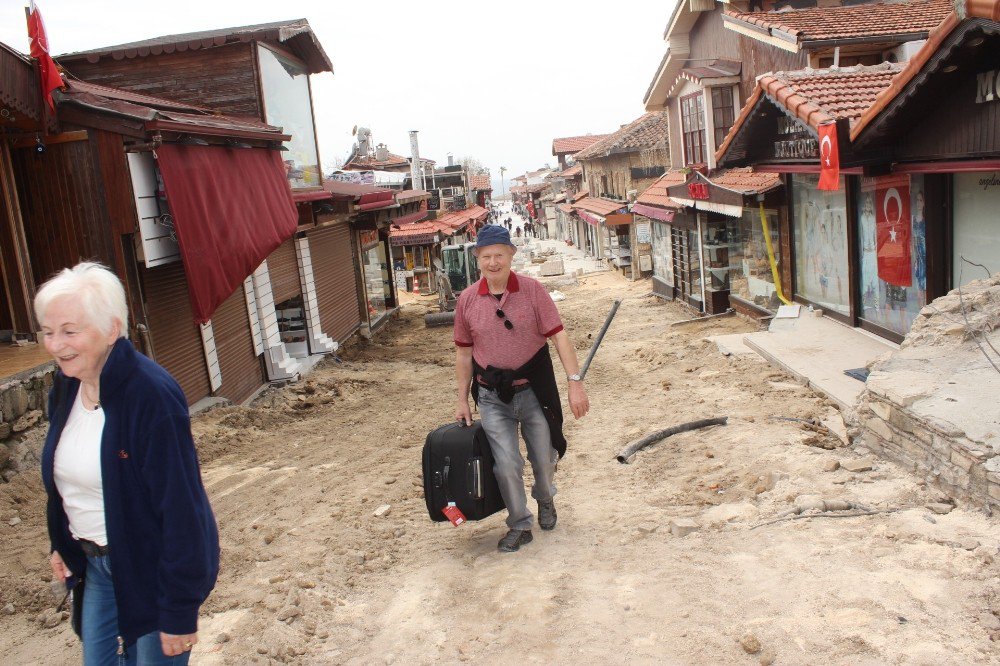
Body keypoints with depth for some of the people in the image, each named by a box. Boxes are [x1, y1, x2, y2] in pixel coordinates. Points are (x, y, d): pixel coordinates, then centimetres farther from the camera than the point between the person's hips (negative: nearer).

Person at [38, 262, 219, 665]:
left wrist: (179, 611, -21)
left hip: (153, 568, -7)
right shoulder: (67, 386, -1)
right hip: (94, 565, 7)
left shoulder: (152, 396, -27)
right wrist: (61, 544, 15)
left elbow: (180, 506, -25)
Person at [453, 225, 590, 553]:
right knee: (507, 464, -2)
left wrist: (575, 382, -18)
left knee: (544, 458, 14)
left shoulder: (532, 290, -10)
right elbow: (464, 353, 5)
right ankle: (519, 525, 21)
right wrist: (462, 400, 8)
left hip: (534, 390, 0)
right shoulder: (467, 300, -3)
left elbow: (558, 336, -11)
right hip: (492, 396, 1)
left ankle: (545, 500, 48)